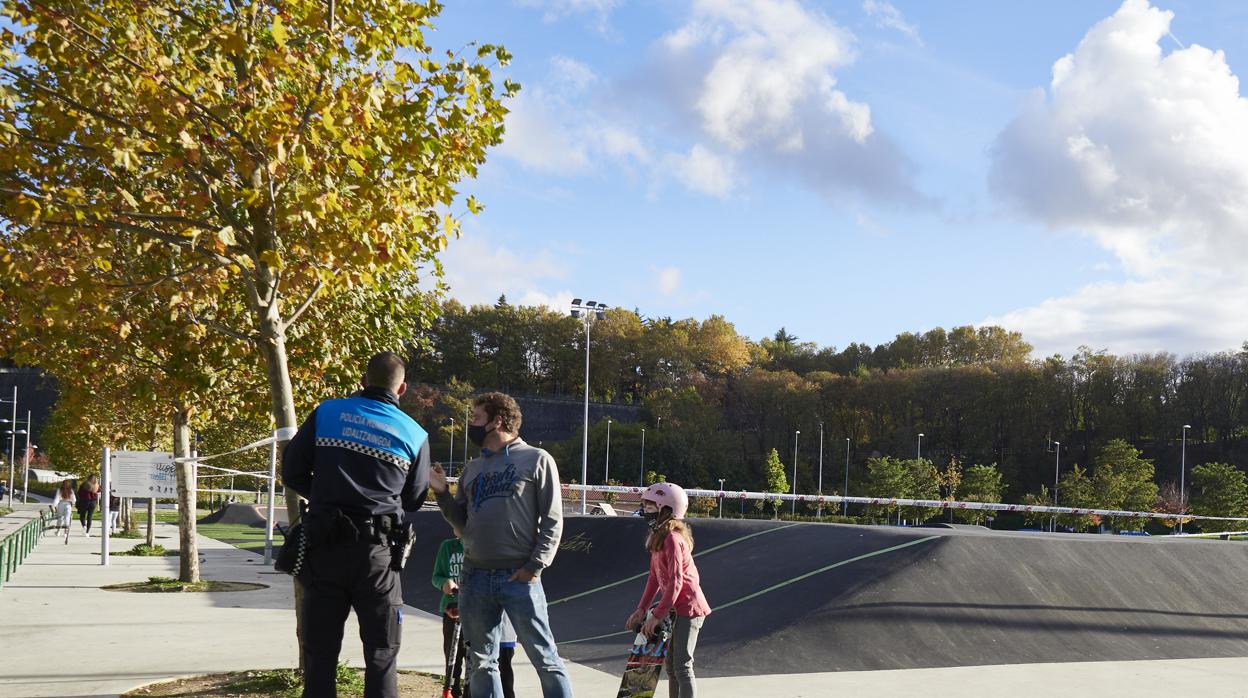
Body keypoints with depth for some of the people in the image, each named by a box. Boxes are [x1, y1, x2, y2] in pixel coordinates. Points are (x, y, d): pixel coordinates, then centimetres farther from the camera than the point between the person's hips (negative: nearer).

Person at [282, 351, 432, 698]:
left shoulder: (326, 413, 1)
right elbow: (413, 500, 9)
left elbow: (291, 472, 3)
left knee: (320, 655, 9)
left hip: (324, 548, 1)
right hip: (377, 553, -1)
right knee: (381, 656, 8)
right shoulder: (414, 434, 1)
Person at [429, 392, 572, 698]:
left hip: (520, 578, -5)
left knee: (545, 658, -4)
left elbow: (552, 522, -4)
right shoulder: (472, 469, 16)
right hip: (475, 578, 6)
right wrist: (442, 493, 4)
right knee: (482, 663, 8)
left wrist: (534, 566, -13)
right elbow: (463, 524, 17)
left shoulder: (536, 460, 1)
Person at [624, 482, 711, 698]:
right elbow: (654, 577, 14)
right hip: (677, 607, 10)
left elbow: (675, 582, -24)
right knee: (670, 664, 16)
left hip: (688, 607, -10)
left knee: (682, 666, -11)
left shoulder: (672, 539, -20)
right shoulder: (658, 537, 11)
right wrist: (641, 609, 10)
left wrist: (657, 615, -22)